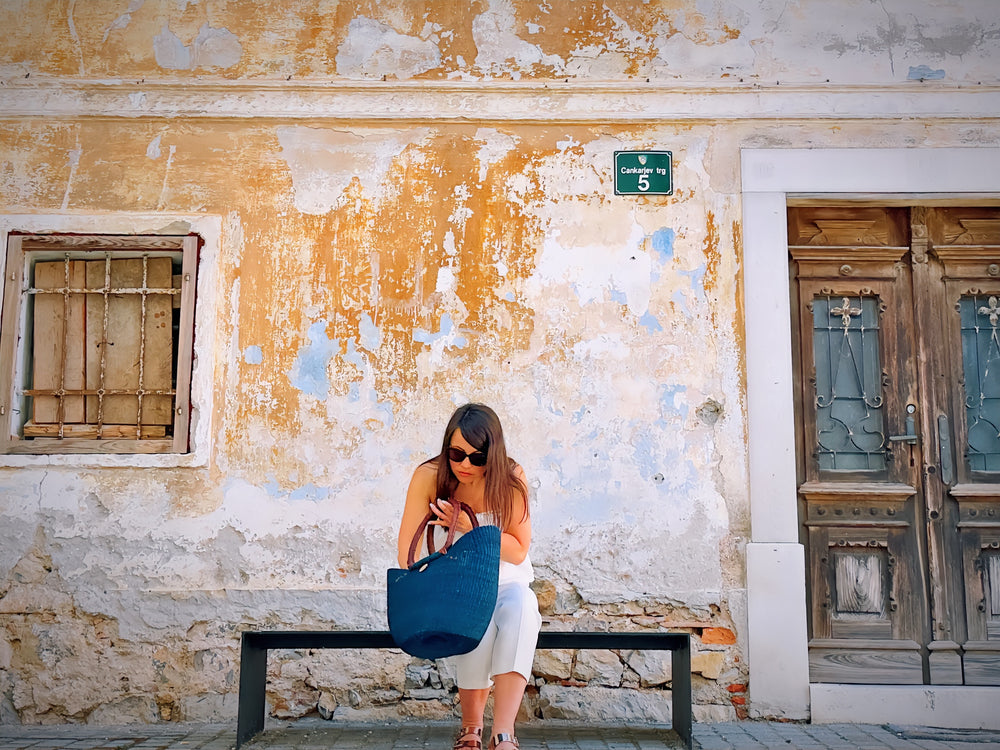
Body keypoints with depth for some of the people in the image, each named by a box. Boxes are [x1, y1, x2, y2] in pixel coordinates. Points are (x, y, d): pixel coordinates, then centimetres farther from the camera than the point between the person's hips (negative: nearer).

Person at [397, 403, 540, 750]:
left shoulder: (511, 479, -12)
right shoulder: (429, 476, -13)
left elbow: (518, 551, -8)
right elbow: (408, 551, -11)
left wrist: (470, 527, -23)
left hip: (506, 581, 1)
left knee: (521, 607, -34)